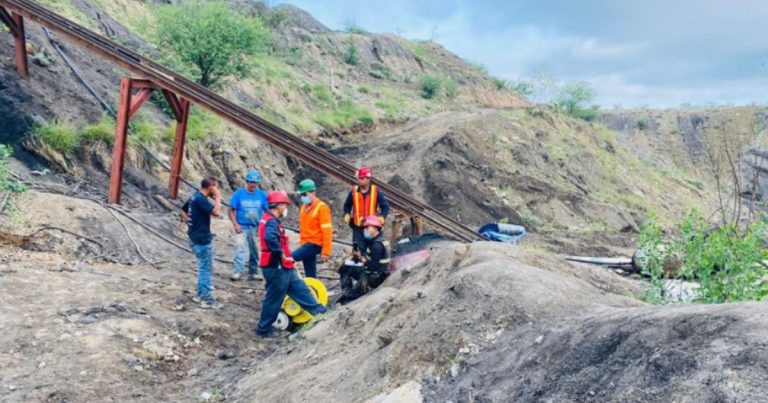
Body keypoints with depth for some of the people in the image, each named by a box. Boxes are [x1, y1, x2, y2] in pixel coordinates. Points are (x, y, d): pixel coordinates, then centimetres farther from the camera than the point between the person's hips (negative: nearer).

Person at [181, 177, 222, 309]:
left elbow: (183, 211, 20)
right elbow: (216, 212, -27)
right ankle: (207, 299, 1)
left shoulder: (195, 197, 10)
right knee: (206, 269, -3)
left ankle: (200, 295, 26)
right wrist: (218, 198, -16)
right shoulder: (201, 199, -20)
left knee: (203, 267, 19)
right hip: (203, 239, -10)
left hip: (195, 237, 10)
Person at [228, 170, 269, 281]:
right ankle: (238, 272, -15)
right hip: (242, 227, -2)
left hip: (256, 228, 2)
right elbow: (231, 210, -2)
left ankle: (252, 272, 21)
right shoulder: (238, 194, -5)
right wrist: (235, 224, -12)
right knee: (240, 248, -14)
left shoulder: (262, 195, -1)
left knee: (254, 251, 9)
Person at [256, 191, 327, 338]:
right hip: (276, 267, -10)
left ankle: (320, 311, 22)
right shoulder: (271, 222, -19)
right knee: (274, 299, 2)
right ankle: (263, 329, 14)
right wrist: (281, 254, -28)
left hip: (282, 267, 10)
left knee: (300, 289, 14)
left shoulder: (271, 220, 14)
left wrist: (286, 256, 13)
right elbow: (270, 239, -39)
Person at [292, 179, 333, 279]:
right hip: (306, 244, 7)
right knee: (310, 275, 9)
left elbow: (327, 231, -16)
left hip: (315, 244, -7)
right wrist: (301, 242, 19)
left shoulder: (321, 207, -12)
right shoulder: (304, 206, 11)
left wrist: (325, 252, -20)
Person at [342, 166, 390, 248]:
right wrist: (347, 215, -3)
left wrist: (382, 217, -13)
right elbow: (347, 205, 15)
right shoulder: (354, 191, 1)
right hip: (358, 227, 1)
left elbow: (385, 206, 2)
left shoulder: (376, 191, -3)